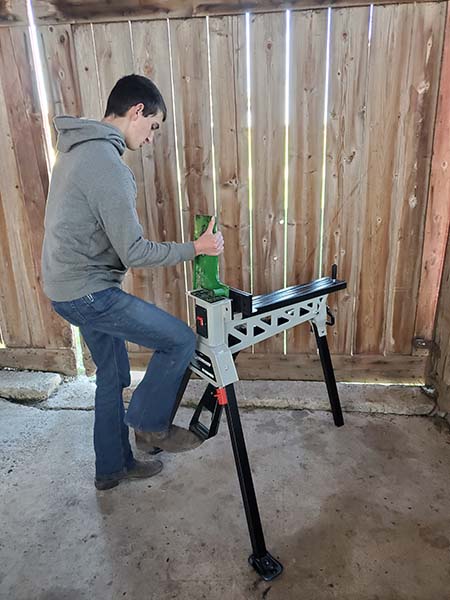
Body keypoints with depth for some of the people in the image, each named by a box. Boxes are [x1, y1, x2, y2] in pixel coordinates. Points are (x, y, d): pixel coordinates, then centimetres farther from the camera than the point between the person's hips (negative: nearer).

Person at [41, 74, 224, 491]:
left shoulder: (77, 148, 11)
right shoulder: (107, 165, -21)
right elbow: (134, 253, -22)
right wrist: (196, 248, -11)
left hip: (67, 288, 10)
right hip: (89, 292, -10)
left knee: (112, 375, 19)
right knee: (180, 341, -4)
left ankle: (113, 467, 35)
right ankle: (150, 424, 16)